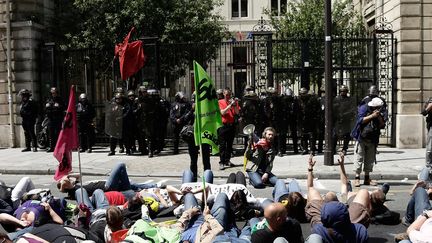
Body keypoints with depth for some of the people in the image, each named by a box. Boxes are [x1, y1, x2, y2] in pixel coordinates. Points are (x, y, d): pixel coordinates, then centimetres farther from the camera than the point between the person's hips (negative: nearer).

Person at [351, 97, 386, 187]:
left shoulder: (379, 113, 10)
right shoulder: (364, 108, -5)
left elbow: (382, 125, 6)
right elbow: (360, 120, -17)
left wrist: (379, 117, -10)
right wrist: (372, 116, -20)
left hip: (372, 140, 5)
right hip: (361, 138, -5)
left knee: (370, 159, 8)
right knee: (359, 158, -5)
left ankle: (367, 179, 17)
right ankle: (357, 178, -2)